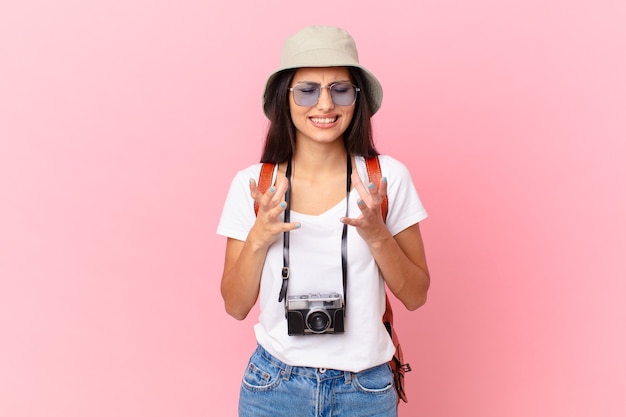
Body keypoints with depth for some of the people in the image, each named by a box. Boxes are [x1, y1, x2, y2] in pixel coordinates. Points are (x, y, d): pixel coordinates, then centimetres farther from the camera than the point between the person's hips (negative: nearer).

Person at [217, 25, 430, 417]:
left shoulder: (388, 177, -8)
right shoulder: (252, 184, -6)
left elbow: (416, 296, -3)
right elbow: (236, 306, -2)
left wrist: (376, 236, -19)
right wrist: (258, 238, -18)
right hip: (274, 385, 1)